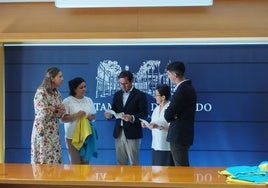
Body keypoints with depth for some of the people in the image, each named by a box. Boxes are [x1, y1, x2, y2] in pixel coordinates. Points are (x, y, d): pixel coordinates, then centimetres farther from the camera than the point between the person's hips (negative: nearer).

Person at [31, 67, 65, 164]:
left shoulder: (57, 94, 11)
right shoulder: (41, 92, -12)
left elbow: (61, 113, 12)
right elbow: (43, 113, -20)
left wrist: (52, 109, -8)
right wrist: (56, 109, -3)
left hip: (54, 132, 7)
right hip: (43, 132, -7)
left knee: (54, 160, 7)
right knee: (43, 160, -3)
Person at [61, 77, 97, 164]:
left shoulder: (89, 100, 10)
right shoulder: (67, 101, -6)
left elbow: (93, 116, 16)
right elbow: (63, 119, -9)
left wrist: (91, 117, -7)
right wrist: (76, 115, -19)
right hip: (73, 136, -4)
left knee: (85, 161, 9)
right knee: (75, 162, -1)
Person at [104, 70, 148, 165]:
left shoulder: (140, 95, -2)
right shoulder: (117, 94, 14)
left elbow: (144, 114, -7)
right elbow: (114, 110, 15)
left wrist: (132, 118, -24)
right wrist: (110, 115, -8)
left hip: (132, 133, -5)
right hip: (119, 132, 5)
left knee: (133, 163, -4)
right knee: (121, 162, 7)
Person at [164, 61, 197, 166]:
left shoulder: (182, 90, -19)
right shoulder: (188, 87, 12)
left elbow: (168, 115, -19)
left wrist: (171, 115, 0)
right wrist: (173, 115, -6)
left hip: (179, 136, -10)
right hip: (183, 134, 10)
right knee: (184, 166, 15)